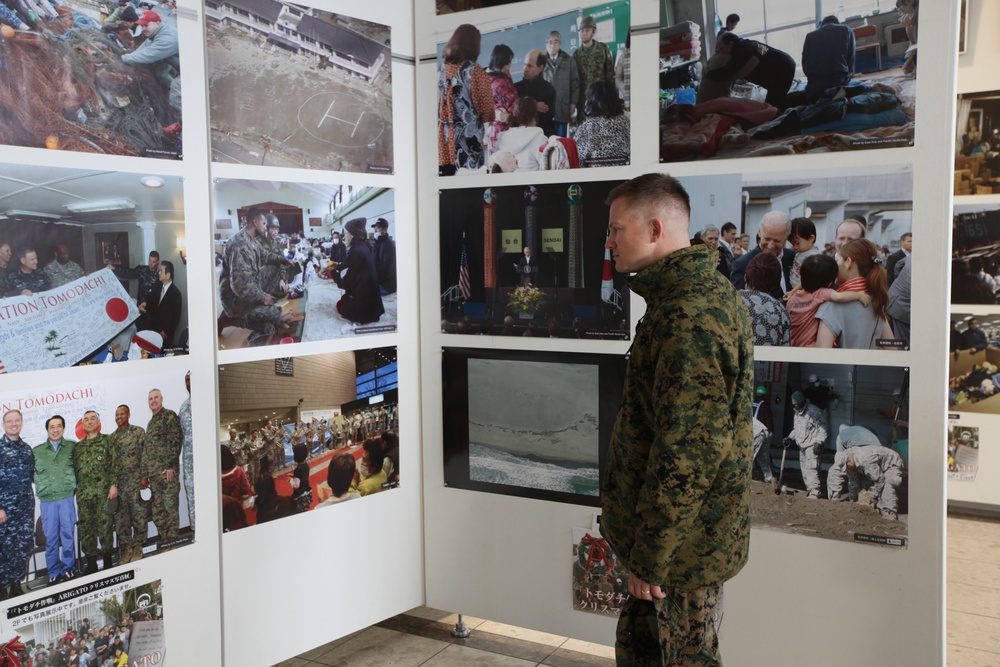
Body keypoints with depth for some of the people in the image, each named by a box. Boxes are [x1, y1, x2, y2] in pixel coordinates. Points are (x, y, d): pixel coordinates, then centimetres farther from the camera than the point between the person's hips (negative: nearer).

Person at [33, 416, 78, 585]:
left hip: (66, 497, -1)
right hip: (46, 500, 2)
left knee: (67, 534, 3)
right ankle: (54, 573, 14)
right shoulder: (37, 451, 8)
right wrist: (40, 486, 5)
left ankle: (68, 569, 15)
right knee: (51, 537, 6)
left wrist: (74, 485, 2)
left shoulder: (72, 447, 3)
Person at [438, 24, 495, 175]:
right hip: (470, 139, -5)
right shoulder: (474, 71, -8)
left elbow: (436, 107, 14)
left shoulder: (443, 70, 7)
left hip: (445, 138, 5)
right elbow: (488, 110, -4)